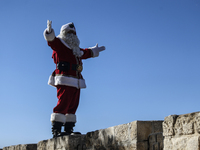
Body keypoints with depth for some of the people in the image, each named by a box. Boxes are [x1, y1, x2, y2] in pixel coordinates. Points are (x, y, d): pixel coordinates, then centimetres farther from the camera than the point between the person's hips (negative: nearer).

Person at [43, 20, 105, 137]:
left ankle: (68, 130, 11)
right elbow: (51, 40, -17)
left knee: (72, 106, 7)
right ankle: (56, 130, -13)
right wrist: (49, 31, -37)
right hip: (65, 81, -9)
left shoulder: (75, 49, 28)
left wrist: (94, 51, 59)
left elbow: (85, 53, 47)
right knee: (63, 104, -15)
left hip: (75, 82, 9)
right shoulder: (59, 43, 4)